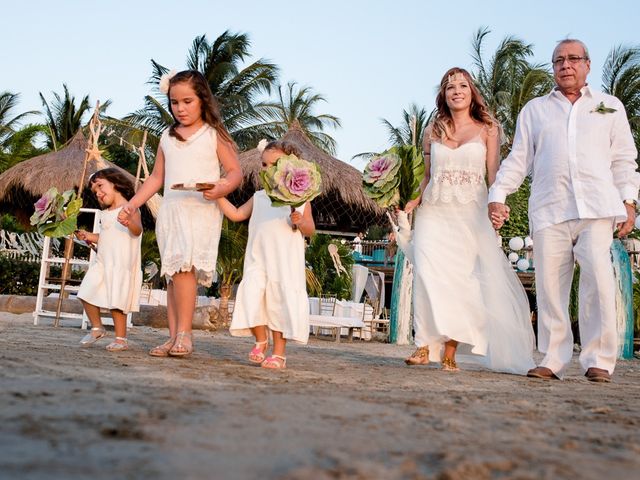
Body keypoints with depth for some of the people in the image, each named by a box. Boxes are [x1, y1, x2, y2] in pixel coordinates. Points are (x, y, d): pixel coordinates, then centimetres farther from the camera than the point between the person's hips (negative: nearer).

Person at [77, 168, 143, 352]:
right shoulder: (105, 214, 19)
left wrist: (129, 223, -42)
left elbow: (137, 230, -21)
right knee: (87, 294, 5)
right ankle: (97, 327, 23)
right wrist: (90, 237, 13)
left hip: (121, 264, -8)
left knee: (116, 302, -9)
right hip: (102, 262, 8)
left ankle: (121, 338, 1)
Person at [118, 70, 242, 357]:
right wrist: (133, 203, 13)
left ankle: (184, 333, -19)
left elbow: (235, 172, -1)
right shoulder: (167, 137, 16)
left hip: (201, 210, -5)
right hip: (170, 209, 5)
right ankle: (174, 336, 6)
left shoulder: (214, 135, 2)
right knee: (172, 273, 4)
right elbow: (157, 177, 21)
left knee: (183, 267, -21)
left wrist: (221, 189, -21)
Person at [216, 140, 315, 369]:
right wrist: (218, 195, 10)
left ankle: (279, 352, 9)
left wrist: (300, 221, -17)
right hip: (258, 258, 3)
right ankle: (260, 340, 12)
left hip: (286, 261, -3)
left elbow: (310, 230, 4)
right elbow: (236, 214, 17)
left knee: (280, 300, -2)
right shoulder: (259, 197, 15)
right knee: (251, 296, -11)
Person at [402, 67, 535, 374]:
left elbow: (493, 175, 2)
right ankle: (424, 346, -8)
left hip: (470, 213, -2)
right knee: (429, 276, -11)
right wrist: (415, 200, 2)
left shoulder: (487, 129, 6)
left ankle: (450, 352, -3)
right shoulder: (432, 131, 13)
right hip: (433, 212, 2)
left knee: (461, 279, -6)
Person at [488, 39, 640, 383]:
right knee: (549, 285, -4)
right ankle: (553, 360, 2)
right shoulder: (534, 110, 22)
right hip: (549, 210, 2)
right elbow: (518, 159, 17)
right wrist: (498, 195, 5)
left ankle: (598, 361, -10)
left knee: (598, 279, -15)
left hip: (596, 208, -1)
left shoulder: (610, 107, 20)